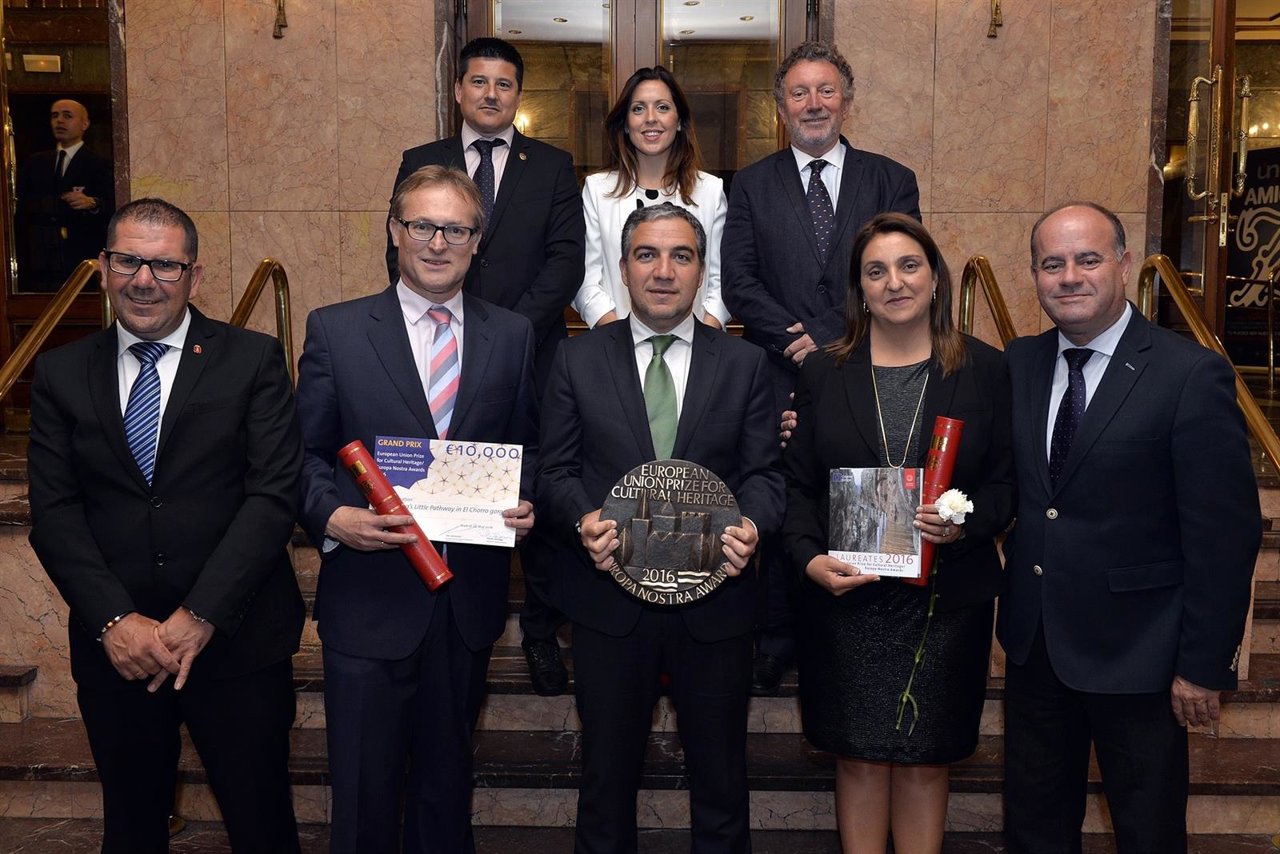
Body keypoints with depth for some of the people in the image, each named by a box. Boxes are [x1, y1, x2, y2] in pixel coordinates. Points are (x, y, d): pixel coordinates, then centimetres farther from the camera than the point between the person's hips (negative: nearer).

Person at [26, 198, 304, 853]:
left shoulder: (254, 361, -2)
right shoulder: (62, 374, 6)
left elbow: (274, 495, -9)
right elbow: (53, 510, 0)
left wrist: (200, 616, -16)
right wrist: (113, 620, -13)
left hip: (236, 640, -2)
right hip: (114, 645, 3)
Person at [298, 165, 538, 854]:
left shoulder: (513, 336, 5)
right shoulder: (336, 329, -2)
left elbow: (525, 447, 11)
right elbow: (306, 452, 0)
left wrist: (524, 501, -8)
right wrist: (331, 516, -18)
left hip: (469, 600, 3)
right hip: (369, 596, -2)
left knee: (446, 776, 19)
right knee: (364, 785, 7)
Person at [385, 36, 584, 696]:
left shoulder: (552, 167, 9)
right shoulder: (420, 163, 12)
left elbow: (567, 260, 0)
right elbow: (402, 256, 6)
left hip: (531, 359, 0)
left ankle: (541, 634, 14)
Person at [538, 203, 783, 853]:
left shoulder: (745, 364, 4)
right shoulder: (578, 359, 3)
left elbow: (762, 474, 1)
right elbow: (555, 470, 1)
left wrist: (752, 524, -20)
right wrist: (582, 522, -19)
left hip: (714, 603, 1)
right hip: (609, 601, 0)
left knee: (720, 778, 15)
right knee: (607, 774, 15)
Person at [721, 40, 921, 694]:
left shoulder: (891, 182, 8)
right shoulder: (751, 186, 9)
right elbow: (737, 281, 1)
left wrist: (831, 340, -11)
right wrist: (797, 340, -12)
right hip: (781, 380, 0)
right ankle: (776, 644, 19)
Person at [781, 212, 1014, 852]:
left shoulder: (983, 369, 2)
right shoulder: (823, 372, 4)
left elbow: (1008, 482, 2)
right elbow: (798, 485, 3)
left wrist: (968, 522, -18)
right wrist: (810, 557, -13)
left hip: (946, 599, 0)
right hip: (846, 597, 1)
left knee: (925, 758, 9)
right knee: (858, 756, 8)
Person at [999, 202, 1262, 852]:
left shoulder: (1192, 376, -15)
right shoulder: (1019, 364, 2)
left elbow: (1224, 535, -15)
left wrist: (1205, 667, -14)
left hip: (1136, 652, -5)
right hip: (1033, 644, 5)